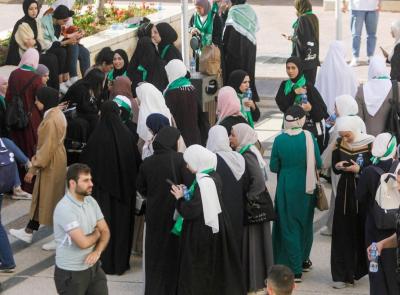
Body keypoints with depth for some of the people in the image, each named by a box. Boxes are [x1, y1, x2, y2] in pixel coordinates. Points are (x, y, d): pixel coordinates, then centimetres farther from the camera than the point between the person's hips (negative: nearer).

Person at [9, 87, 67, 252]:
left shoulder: (51, 120, -26)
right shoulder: (56, 113, 5)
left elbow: (47, 148, -25)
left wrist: (34, 168, -18)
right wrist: (36, 159, 19)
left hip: (51, 164, -10)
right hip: (53, 161, 10)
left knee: (51, 200, 3)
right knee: (41, 198, 18)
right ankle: (29, 232, 30)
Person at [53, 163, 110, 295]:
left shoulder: (91, 201, 3)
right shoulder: (64, 208, -21)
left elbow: (105, 231, 6)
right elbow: (83, 242, -25)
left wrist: (97, 251, -13)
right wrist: (96, 234, -4)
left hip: (93, 267, 6)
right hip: (71, 272, -6)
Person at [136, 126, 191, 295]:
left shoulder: (147, 162, -3)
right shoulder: (180, 160, -14)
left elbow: (141, 188, 7)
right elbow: (190, 185, -18)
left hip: (154, 214, 3)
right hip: (175, 213, -3)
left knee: (155, 254, 15)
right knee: (174, 253, 11)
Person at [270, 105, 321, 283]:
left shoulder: (279, 140, -11)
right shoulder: (309, 138, -10)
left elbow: (273, 167, -5)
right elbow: (318, 164, -4)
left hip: (286, 188, -1)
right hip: (306, 187, 2)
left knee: (289, 226, 5)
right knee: (305, 223, 21)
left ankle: (295, 270, 1)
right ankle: (303, 260, 36)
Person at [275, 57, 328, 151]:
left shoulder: (308, 87, -8)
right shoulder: (284, 85, 6)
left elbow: (322, 109, -8)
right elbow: (281, 104, -7)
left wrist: (311, 108, -28)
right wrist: (293, 93, -17)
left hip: (310, 129, -4)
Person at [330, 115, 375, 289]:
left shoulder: (369, 143, -10)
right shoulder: (339, 144, 2)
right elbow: (334, 168, 10)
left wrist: (359, 169, -23)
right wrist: (337, 166, -13)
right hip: (345, 192, 3)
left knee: (364, 232, 2)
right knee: (343, 233, 1)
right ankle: (342, 274, 5)